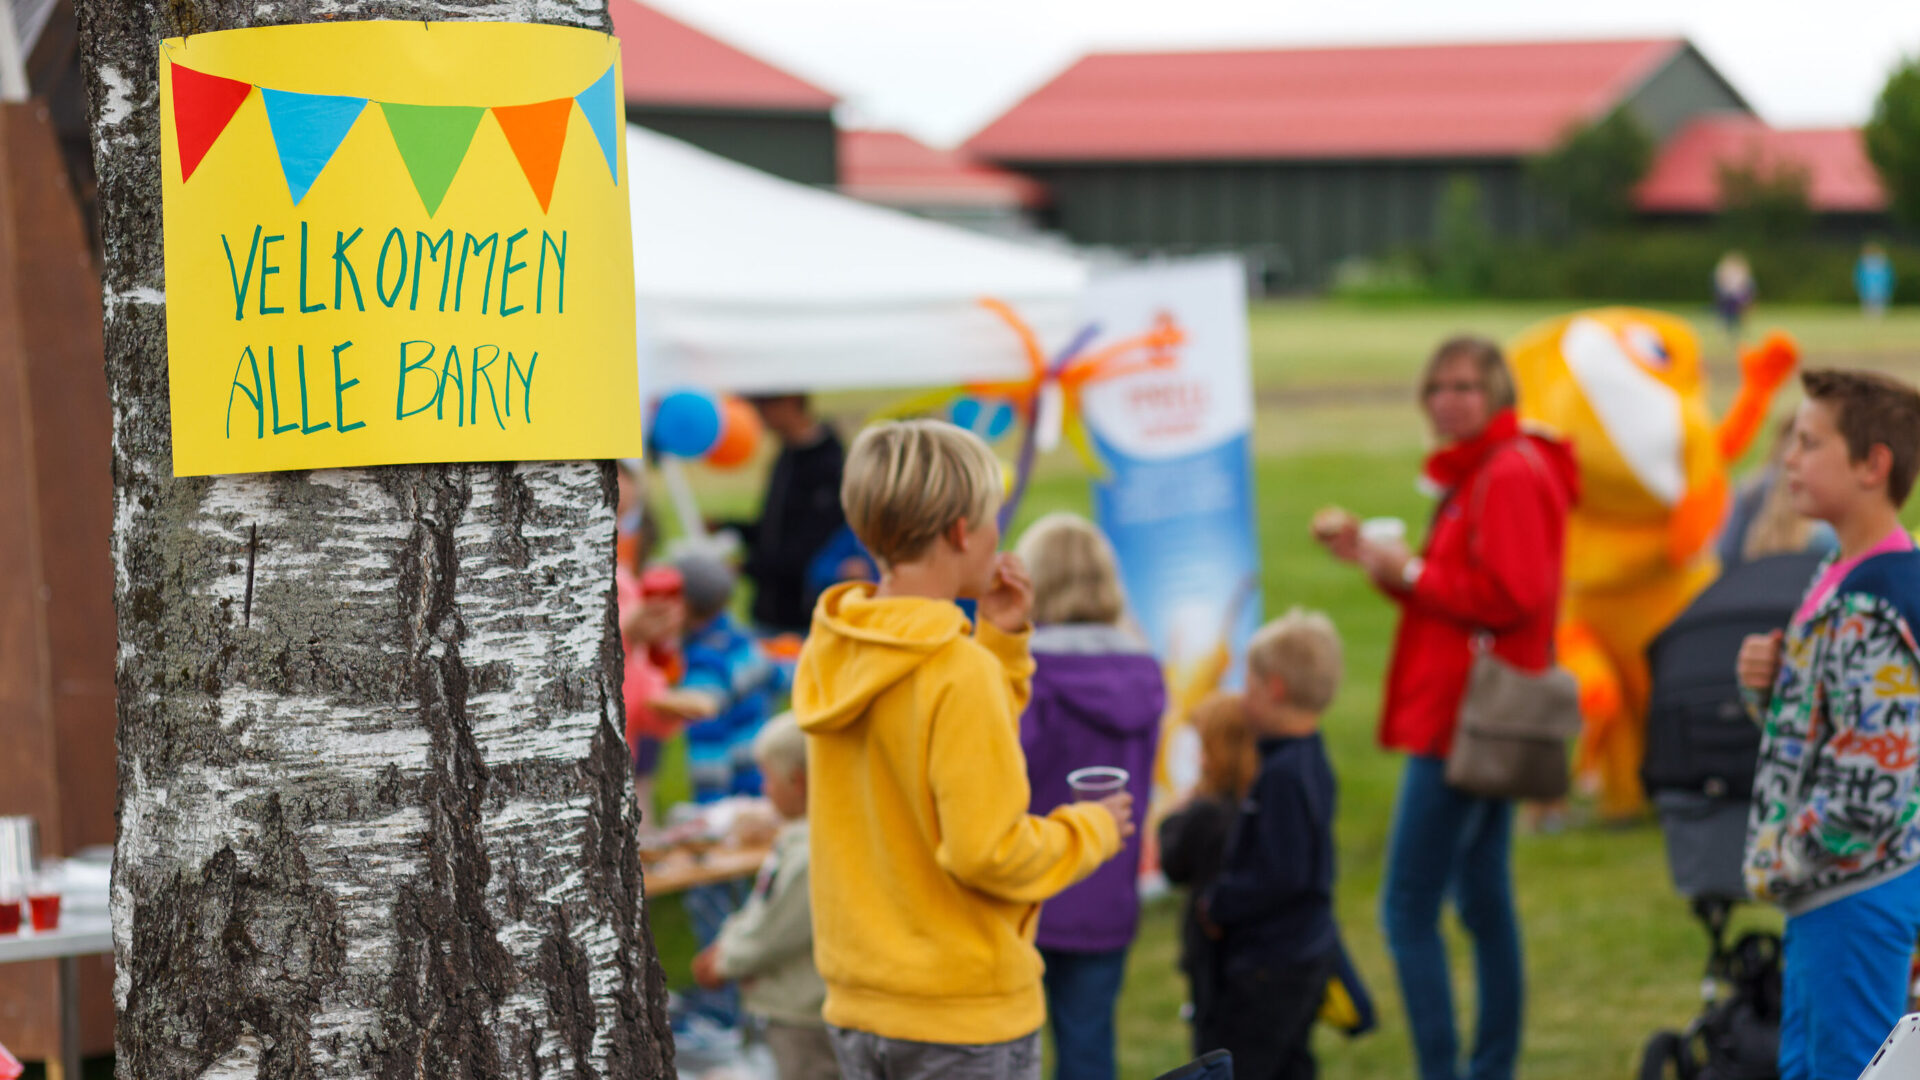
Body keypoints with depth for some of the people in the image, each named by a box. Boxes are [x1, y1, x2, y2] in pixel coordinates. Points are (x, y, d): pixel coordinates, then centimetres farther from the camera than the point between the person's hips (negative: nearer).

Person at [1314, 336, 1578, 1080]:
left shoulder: (1511, 476, -14)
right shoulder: (1476, 475, 19)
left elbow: (1510, 594, -23)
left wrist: (1409, 574, -14)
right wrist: (1375, 558, 8)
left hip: (1464, 722, -11)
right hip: (1475, 723, 11)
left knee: (1407, 908, -10)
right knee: (1483, 902, 15)